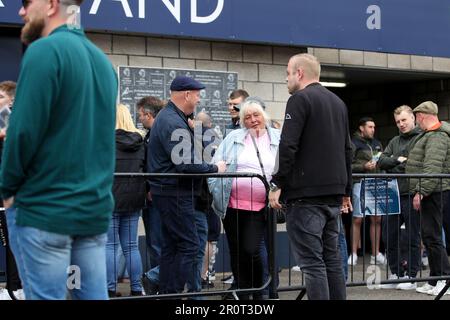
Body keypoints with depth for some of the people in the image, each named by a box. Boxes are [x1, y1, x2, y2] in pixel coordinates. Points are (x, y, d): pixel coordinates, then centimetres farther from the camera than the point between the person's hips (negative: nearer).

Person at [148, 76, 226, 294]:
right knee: (188, 245, -8)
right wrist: (214, 169, -11)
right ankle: (174, 292, -5)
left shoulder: (167, 117, 16)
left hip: (168, 192, 11)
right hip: (175, 193, -11)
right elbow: (186, 164, -24)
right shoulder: (174, 123, -18)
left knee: (171, 246, 13)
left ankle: (166, 292, 17)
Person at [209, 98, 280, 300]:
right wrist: (217, 190, -3)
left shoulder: (278, 140, 6)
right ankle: (242, 293, 24)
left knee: (251, 250, -11)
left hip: (260, 207, -2)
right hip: (233, 205, 2)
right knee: (236, 253, 9)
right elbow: (215, 166, 6)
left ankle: (258, 292, 11)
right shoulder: (233, 138, 7)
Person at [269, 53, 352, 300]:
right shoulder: (338, 103, 19)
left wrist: (276, 184, -11)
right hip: (333, 194, 8)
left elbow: (288, 146, -16)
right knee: (332, 258, 13)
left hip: (306, 194, -8)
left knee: (311, 261, -7)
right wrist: (345, 191, 26)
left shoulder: (300, 99, -6)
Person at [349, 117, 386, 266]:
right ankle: (354, 254, 2)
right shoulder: (354, 144, -1)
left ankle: (376, 254, 11)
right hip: (360, 183, -6)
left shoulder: (377, 144, 19)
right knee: (357, 219, -4)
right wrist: (364, 166, -16)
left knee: (376, 219, 5)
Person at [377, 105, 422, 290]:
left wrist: (396, 165, -11)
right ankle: (397, 274, 21)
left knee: (413, 238, 2)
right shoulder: (395, 142, 18)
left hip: (411, 196, -7)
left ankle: (411, 277, 11)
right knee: (389, 236, 9)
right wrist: (398, 160, -10)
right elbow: (381, 161, 7)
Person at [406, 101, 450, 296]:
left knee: (432, 236, -9)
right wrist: (419, 191, 23)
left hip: (433, 193, -10)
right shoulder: (429, 135, 20)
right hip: (429, 193, 10)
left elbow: (433, 168, -23)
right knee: (429, 236, 12)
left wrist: (421, 192, -23)